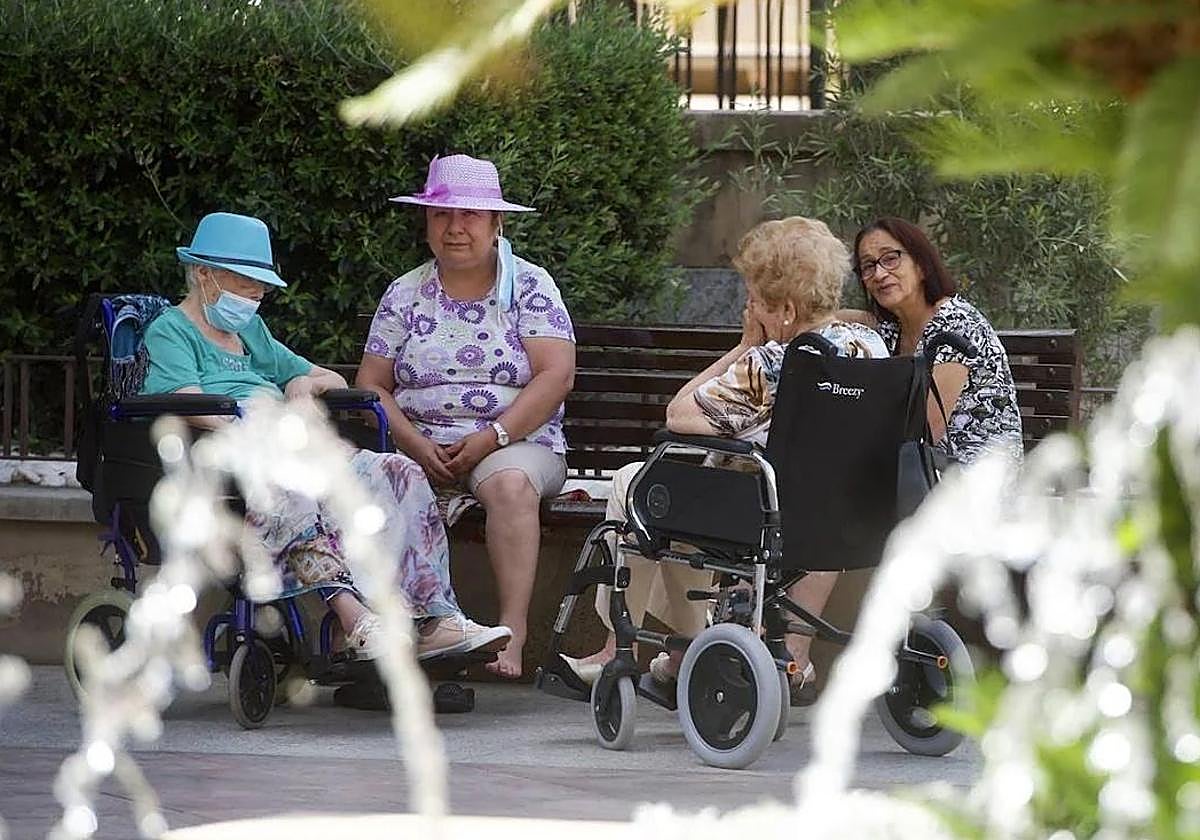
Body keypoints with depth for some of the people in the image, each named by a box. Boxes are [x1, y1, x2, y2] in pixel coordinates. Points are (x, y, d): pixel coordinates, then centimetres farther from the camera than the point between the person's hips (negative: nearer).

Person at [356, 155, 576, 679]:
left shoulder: (529, 286, 6)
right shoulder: (405, 295, 13)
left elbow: (557, 375, -5)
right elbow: (371, 385, 9)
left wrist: (491, 437, -15)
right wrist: (415, 445, -10)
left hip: (517, 443, -2)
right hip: (421, 445, 2)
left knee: (509, 484, -38)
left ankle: (512, 635, -41)